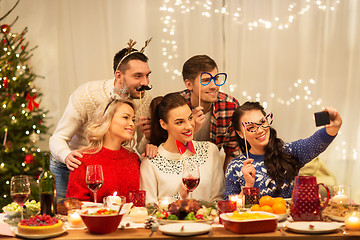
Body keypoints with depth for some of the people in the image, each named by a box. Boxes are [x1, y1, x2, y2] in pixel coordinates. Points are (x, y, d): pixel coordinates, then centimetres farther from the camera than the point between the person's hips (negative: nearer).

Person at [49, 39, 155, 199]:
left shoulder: (145, 100, -14)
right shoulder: (86, 95, -27)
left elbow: (140, 151, -3)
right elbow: (57, 139, -22)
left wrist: (148, 138, -27)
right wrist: (67, 156, -45)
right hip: (71, 165, -3)